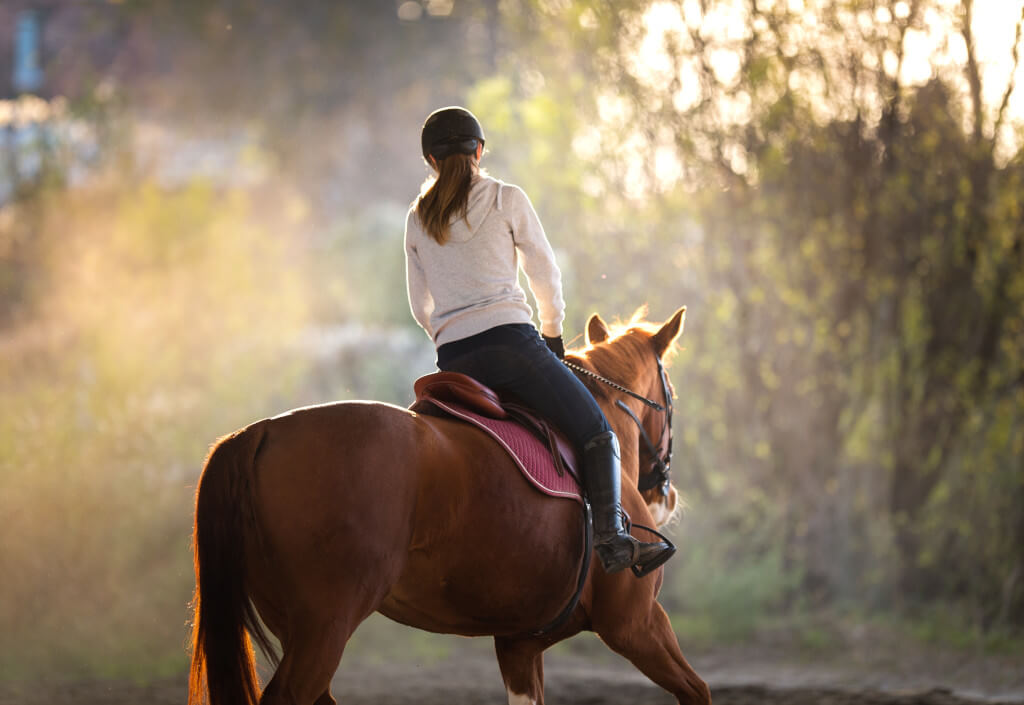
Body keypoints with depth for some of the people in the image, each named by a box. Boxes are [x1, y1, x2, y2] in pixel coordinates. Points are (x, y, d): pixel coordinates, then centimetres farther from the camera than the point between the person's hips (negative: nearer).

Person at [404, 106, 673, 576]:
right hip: (511, 340, -4)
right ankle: (612, 537, -15)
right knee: (598, 435, 3)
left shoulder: (417, 219, 16)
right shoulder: (506, 199, 5)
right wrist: (552, 333, 26)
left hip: (453, 360, 4)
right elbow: (545, 276, 11)